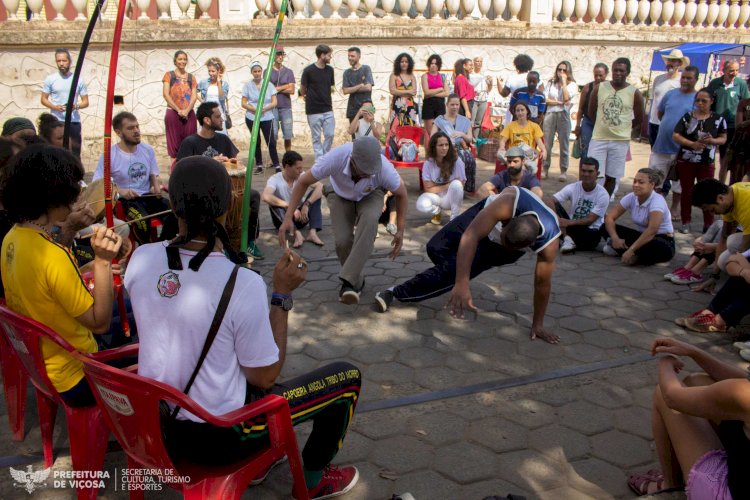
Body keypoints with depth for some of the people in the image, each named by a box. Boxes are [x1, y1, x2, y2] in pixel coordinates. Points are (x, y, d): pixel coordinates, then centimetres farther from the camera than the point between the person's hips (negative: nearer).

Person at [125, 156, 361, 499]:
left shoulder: (141, 258, -12)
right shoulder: (243, 283, -29)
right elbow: (264, 377, -17)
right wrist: (283, 294, -13)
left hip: (156, 421, 6)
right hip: (218, 438, -6)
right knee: (347, 376, 7)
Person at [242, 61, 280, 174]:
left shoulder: (269, 85, 2)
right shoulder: (247, 86, 2)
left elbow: (274, 102, -1)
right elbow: (244, 104, 0)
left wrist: (264, 109, -19)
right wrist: (255, 109, -17)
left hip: (267, 118, -1)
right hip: (252, 118, 1)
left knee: (271, 142, -6)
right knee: (256, 142, 7)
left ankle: (277, 165, -3)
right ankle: (259, 165, 15)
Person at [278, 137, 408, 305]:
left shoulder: (384, 168, -36)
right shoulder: (336, 158, -39)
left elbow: (401, 194, -13)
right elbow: (303, 182, -22)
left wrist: (400, 230, -13)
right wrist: (288, 217, -27)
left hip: (370, 196, 0)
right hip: (340, 195, 1)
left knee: (369, 219, -34)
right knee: (343, 240, -21)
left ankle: (348, 280, -33)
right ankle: (356, 282, 8)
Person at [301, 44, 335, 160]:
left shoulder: (330, 70, 6)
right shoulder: (308, 70, -9)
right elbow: (302, 89, 1)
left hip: (328, 109, 4)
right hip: (313, 111, -4)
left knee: (330, 135, 1)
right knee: (316, 138, 2)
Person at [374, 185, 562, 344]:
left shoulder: (548, 241, -38)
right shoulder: (509, 204, -45)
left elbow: (542, 283, -22)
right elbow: (470, 236, -51)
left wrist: (538, 324, -13)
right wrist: (461, 283, -60)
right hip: (484, 216, 1)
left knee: (452, 269, -19)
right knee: (435, 248, -13)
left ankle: (397, 293, -3)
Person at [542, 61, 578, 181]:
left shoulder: (572, 84, 7)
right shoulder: (551, 82, 12)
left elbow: (567, 98, -11)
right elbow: (545, 99, 2)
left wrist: (564, 82, -5)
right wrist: (559, 102, -9)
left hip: (563, 115, -1)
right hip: (550, 114, 2)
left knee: (564, 144, -1)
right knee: (546, 143, -1)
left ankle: (563, 171, 4)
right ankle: (545, 169, 7)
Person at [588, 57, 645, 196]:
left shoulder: (634, 93, -3)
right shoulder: (599, 88, 0)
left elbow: (639, 119, 7)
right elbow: (591, 112, 11)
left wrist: (622, 128, 11)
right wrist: (605, 124, 12)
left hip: (620, 141, 0)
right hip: (598, 139, 0)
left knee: (611, 177, 8)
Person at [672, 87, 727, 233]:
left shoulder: (718, 119, -1)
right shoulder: (687, 116, -2)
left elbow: (723, 138, 4)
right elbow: (675, 136, -6)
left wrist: (712, 140, -18)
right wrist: (692, 144, -20)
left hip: (707, 163, 0)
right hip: (685, 161, 0)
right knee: (686, 192, 9)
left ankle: (708, 224, 11)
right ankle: (686, 222, 19)